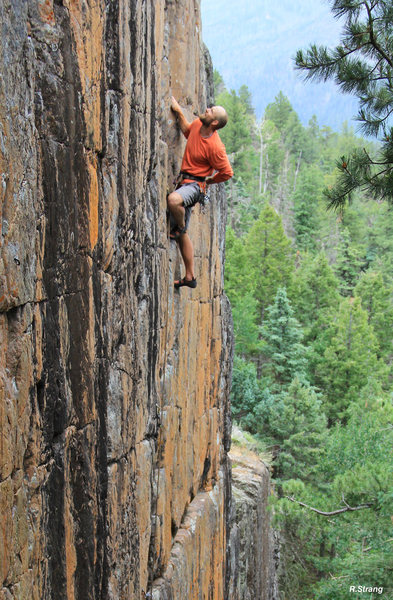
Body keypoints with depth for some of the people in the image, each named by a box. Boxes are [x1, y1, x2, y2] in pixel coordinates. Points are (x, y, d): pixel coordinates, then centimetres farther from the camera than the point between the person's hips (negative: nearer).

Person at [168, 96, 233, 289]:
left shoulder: (215, 147, -21)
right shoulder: (197, 124, 1)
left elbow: (227, 173, -14)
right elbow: (187, 131, 26)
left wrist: (207, 181, -2)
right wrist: (178, 111, 17)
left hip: (195, 185, -8)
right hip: (184, 181, 8)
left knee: (173, 200, -42)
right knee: (181, 235, 11)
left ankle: (180, 228, -8)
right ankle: (190, 277, 21)